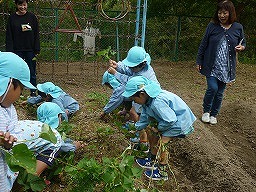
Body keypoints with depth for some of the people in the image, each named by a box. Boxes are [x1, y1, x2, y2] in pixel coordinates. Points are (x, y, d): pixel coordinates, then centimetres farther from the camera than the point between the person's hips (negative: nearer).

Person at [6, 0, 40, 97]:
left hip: (30, 50, 0)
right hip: (17, 50, 0)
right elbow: (9, 37, 1)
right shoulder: (12, 18, 1)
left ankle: (33, 92, 20)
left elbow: (36, 35, 2)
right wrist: (10, 51, -6)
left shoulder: (32, 17, 1)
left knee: (32, 73, 8)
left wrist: (37, 50, -3)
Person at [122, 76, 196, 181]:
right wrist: (137, 128, 17)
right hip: (170, 117, 10)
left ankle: (162, 172, 4)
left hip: (180, 120, -10)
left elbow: (170, 120, -32)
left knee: (161, 143, -15)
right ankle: (152, 160, 27)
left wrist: (158, 128, -16)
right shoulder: (148, 98, -4)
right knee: (150, 130, 12)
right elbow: (145, 116, 13)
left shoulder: (157, 102, -35)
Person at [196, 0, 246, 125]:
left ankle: (214, 114, 29)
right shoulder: (212, 26, -4)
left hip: (226, 68, 2)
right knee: (212, 88, -12)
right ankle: (206, 111, 14)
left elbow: (243, 43, 14)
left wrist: (241, 48, -10)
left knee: (220, 92, 9)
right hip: (212, 66, -2)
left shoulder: (238, 28, 0)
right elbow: (203, 45, 1)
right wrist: (199, 62, 1)